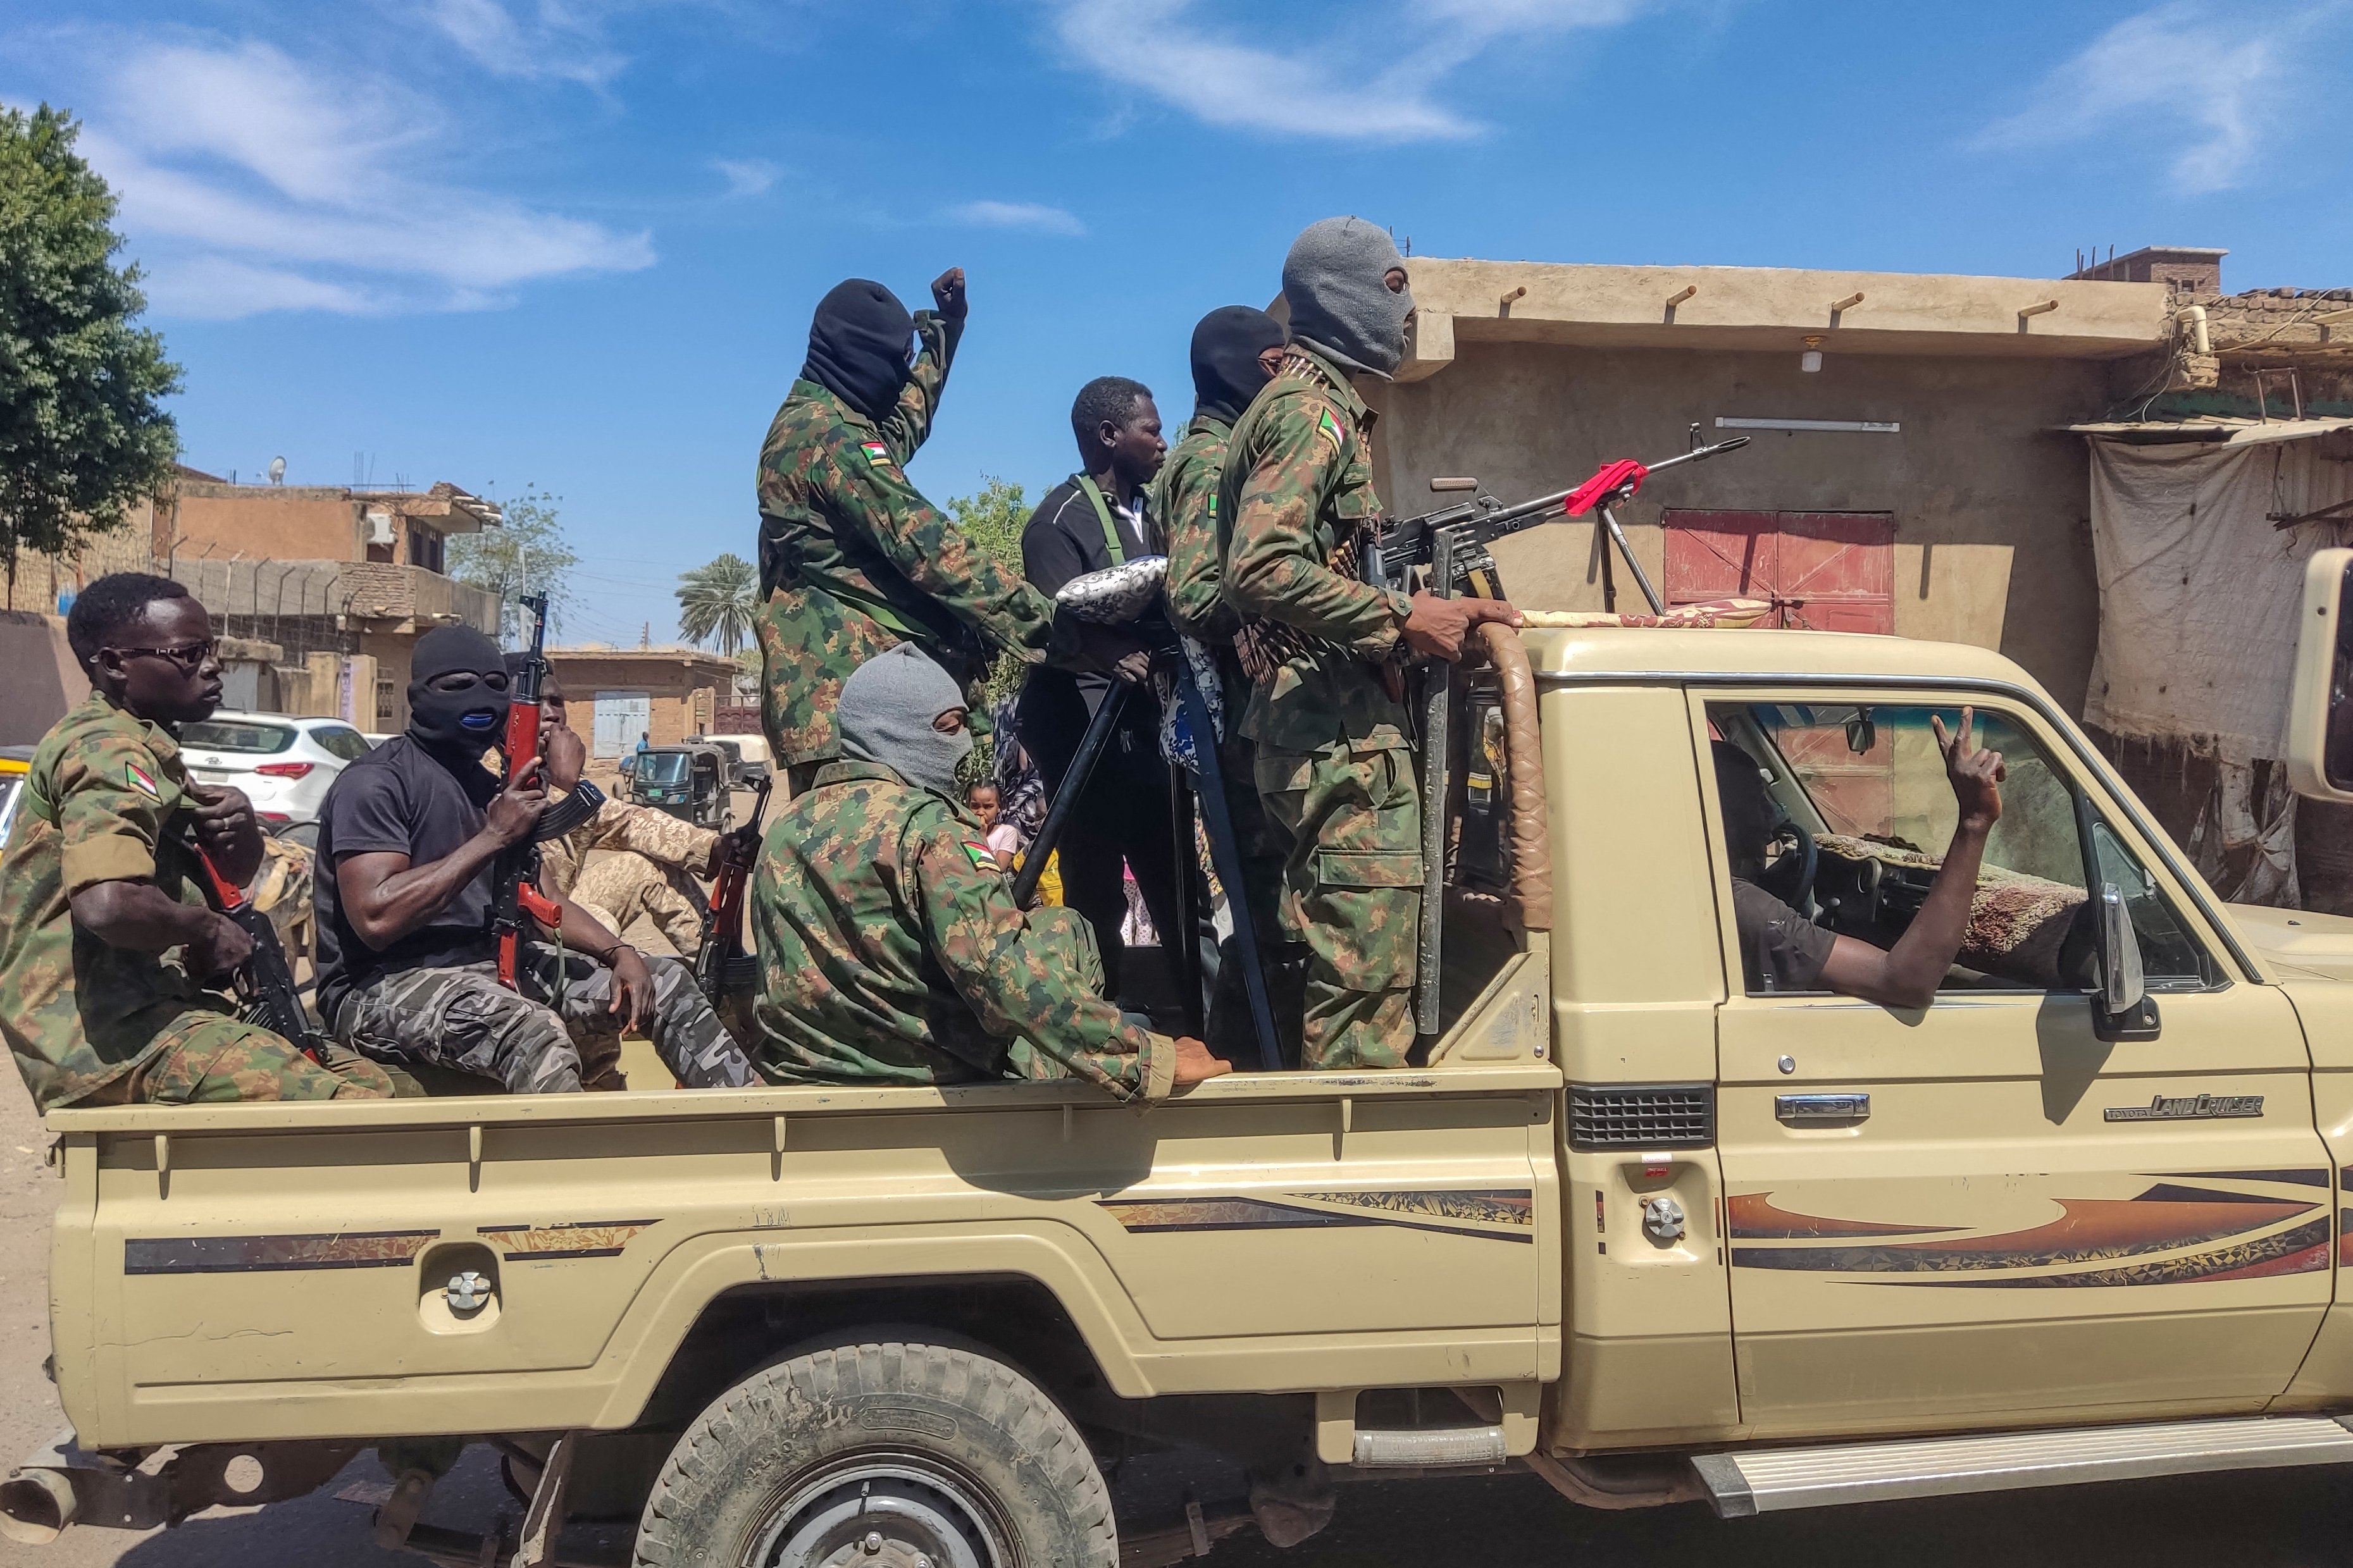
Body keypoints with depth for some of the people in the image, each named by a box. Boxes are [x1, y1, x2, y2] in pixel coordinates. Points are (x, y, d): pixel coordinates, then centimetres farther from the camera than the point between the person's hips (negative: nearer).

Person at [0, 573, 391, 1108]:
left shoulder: (145, 747, 18)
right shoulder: (108, 753, -13)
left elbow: (239, 873, 23)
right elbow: (107, 905, -32)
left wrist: (241, 824, 0)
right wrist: (207, 926, -13)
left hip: (145, 1011, 10)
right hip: (117, 1037, -10)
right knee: (362, 1107, -24)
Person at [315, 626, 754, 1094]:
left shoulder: (486, 785, 14)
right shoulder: (375, 782, -11)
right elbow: (376, 918, -24)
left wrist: (618, 952, 2)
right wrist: (493, 837, -22)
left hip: (491, 966, 9)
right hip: (385, 986, -9)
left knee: (666, 982, 4)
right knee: (535, 1031, -38)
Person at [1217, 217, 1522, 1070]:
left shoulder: (1321, 404, 22)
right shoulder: (1312, 411, -11)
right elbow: (1261, 567, -25)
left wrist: (1445, 608, 17)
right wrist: (1404, 619, -20)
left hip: (1324, 721, 11)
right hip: (1338, 731, -11)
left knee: (1349, 958, 16)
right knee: (1366, 968, -9)